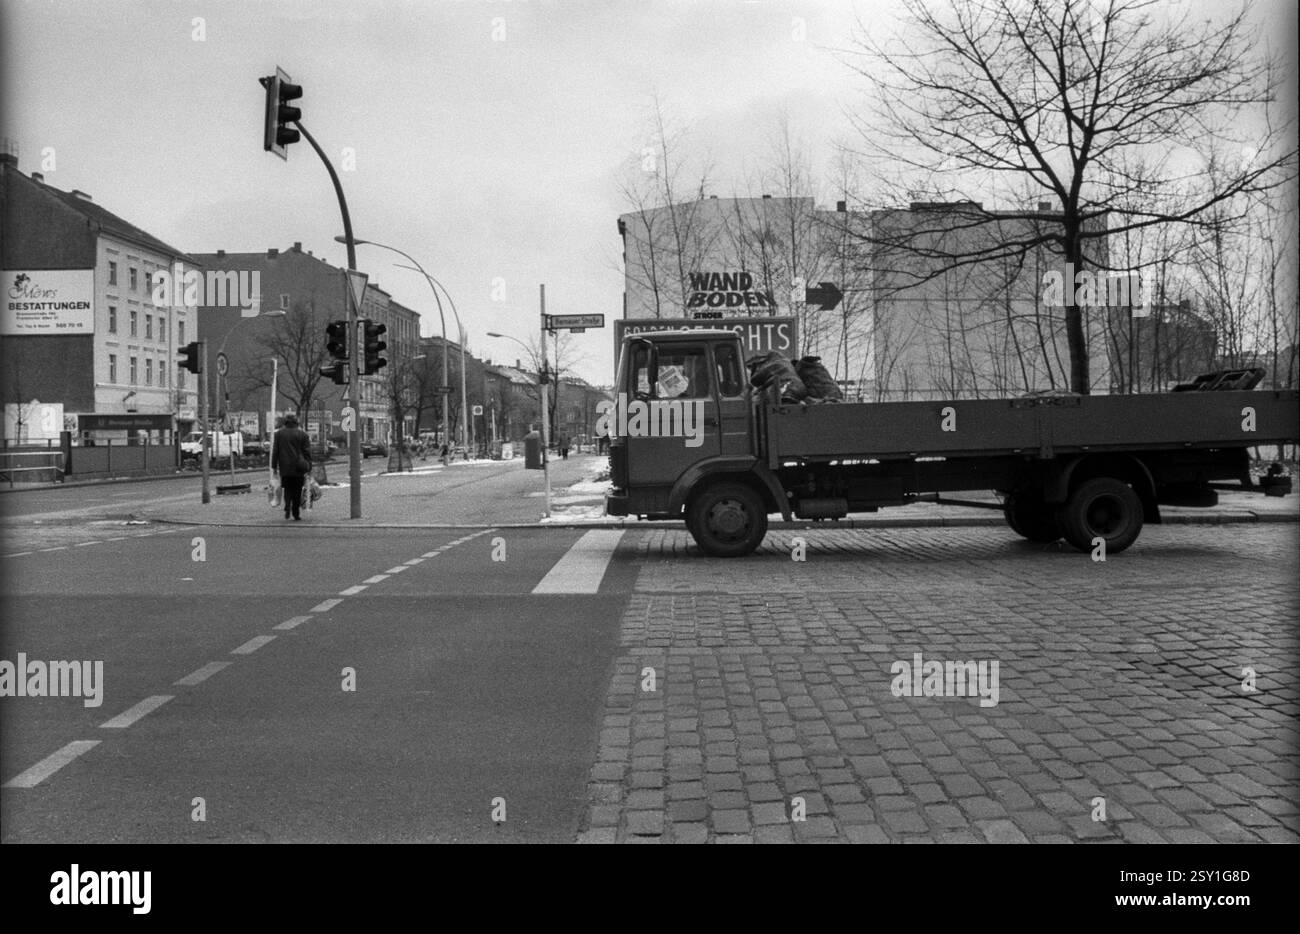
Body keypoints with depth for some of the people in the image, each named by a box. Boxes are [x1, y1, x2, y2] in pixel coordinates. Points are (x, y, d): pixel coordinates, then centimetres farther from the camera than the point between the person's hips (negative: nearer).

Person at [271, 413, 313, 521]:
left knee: (287, 489, 12)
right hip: (298, 468, -1)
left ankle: (287, 508, -11)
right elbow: (307, 452, -2)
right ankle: (296, 513, 6)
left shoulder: (279, 434, 4)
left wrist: (274, 466, 9)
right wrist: (309, 468, 1)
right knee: (297, 491, 6)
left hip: (284, 468, 1)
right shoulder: (302, 434, -1)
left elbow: (275, 451, 4)